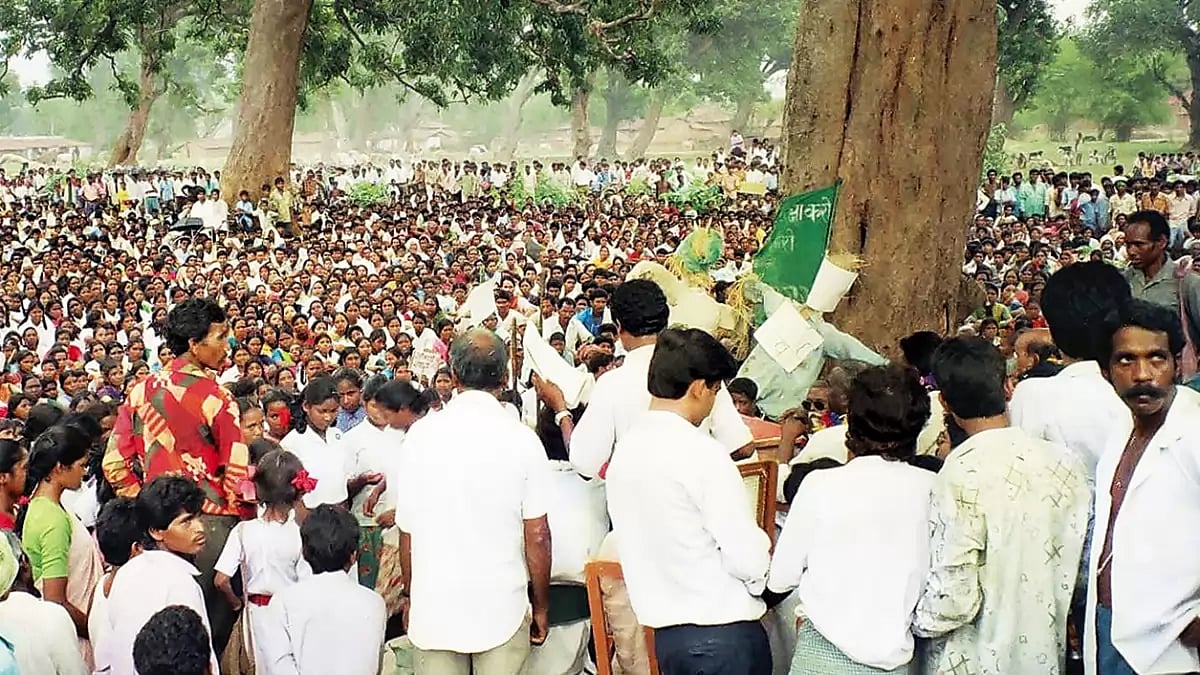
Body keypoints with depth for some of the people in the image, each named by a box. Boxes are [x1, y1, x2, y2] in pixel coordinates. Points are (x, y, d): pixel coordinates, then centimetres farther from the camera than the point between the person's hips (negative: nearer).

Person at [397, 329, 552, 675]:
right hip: (502, 610, -1)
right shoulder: (522, 439, -8)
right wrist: (541, 607, 7)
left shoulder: (421, 435, -5)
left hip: (433, 607, 1)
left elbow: (406, 532, 1)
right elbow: (537, 536, -6)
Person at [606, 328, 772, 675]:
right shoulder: (703, 453, -18)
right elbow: (748, 559, -17)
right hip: (723, 632, -7)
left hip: (665, 631, 7)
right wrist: (757, 578, 3)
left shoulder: (625, 447, 5)